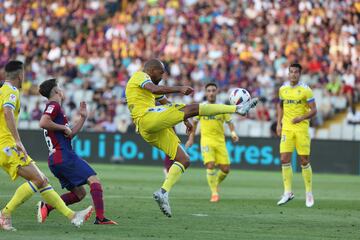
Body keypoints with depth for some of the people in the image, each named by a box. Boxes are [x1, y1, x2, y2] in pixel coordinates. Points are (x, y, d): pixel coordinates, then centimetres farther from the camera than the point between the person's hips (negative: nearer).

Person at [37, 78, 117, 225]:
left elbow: (70, 134, 29)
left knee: (79, 193, 12)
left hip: (55, 160, 10)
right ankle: (100, 218, -26)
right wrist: (64, 127, -13)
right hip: (64, 156, -10)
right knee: (94, 180, -14)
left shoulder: (54, 107, 26)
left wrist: (83, 118, 23)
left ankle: (46, 206, 1)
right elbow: (43, 123, -23)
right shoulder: (54, 106, -4)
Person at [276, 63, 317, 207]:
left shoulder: (306, 90, -7)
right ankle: (288, 193, 1)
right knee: (284, 160, -6)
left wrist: (301, 118, -23)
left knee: (304, 161, 1)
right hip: (287, 128, 3)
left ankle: (309, 193, 15)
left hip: (301, 128, -3)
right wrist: (279, 123, 12)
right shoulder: (283, 89, 6)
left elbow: (313, 110, -7)